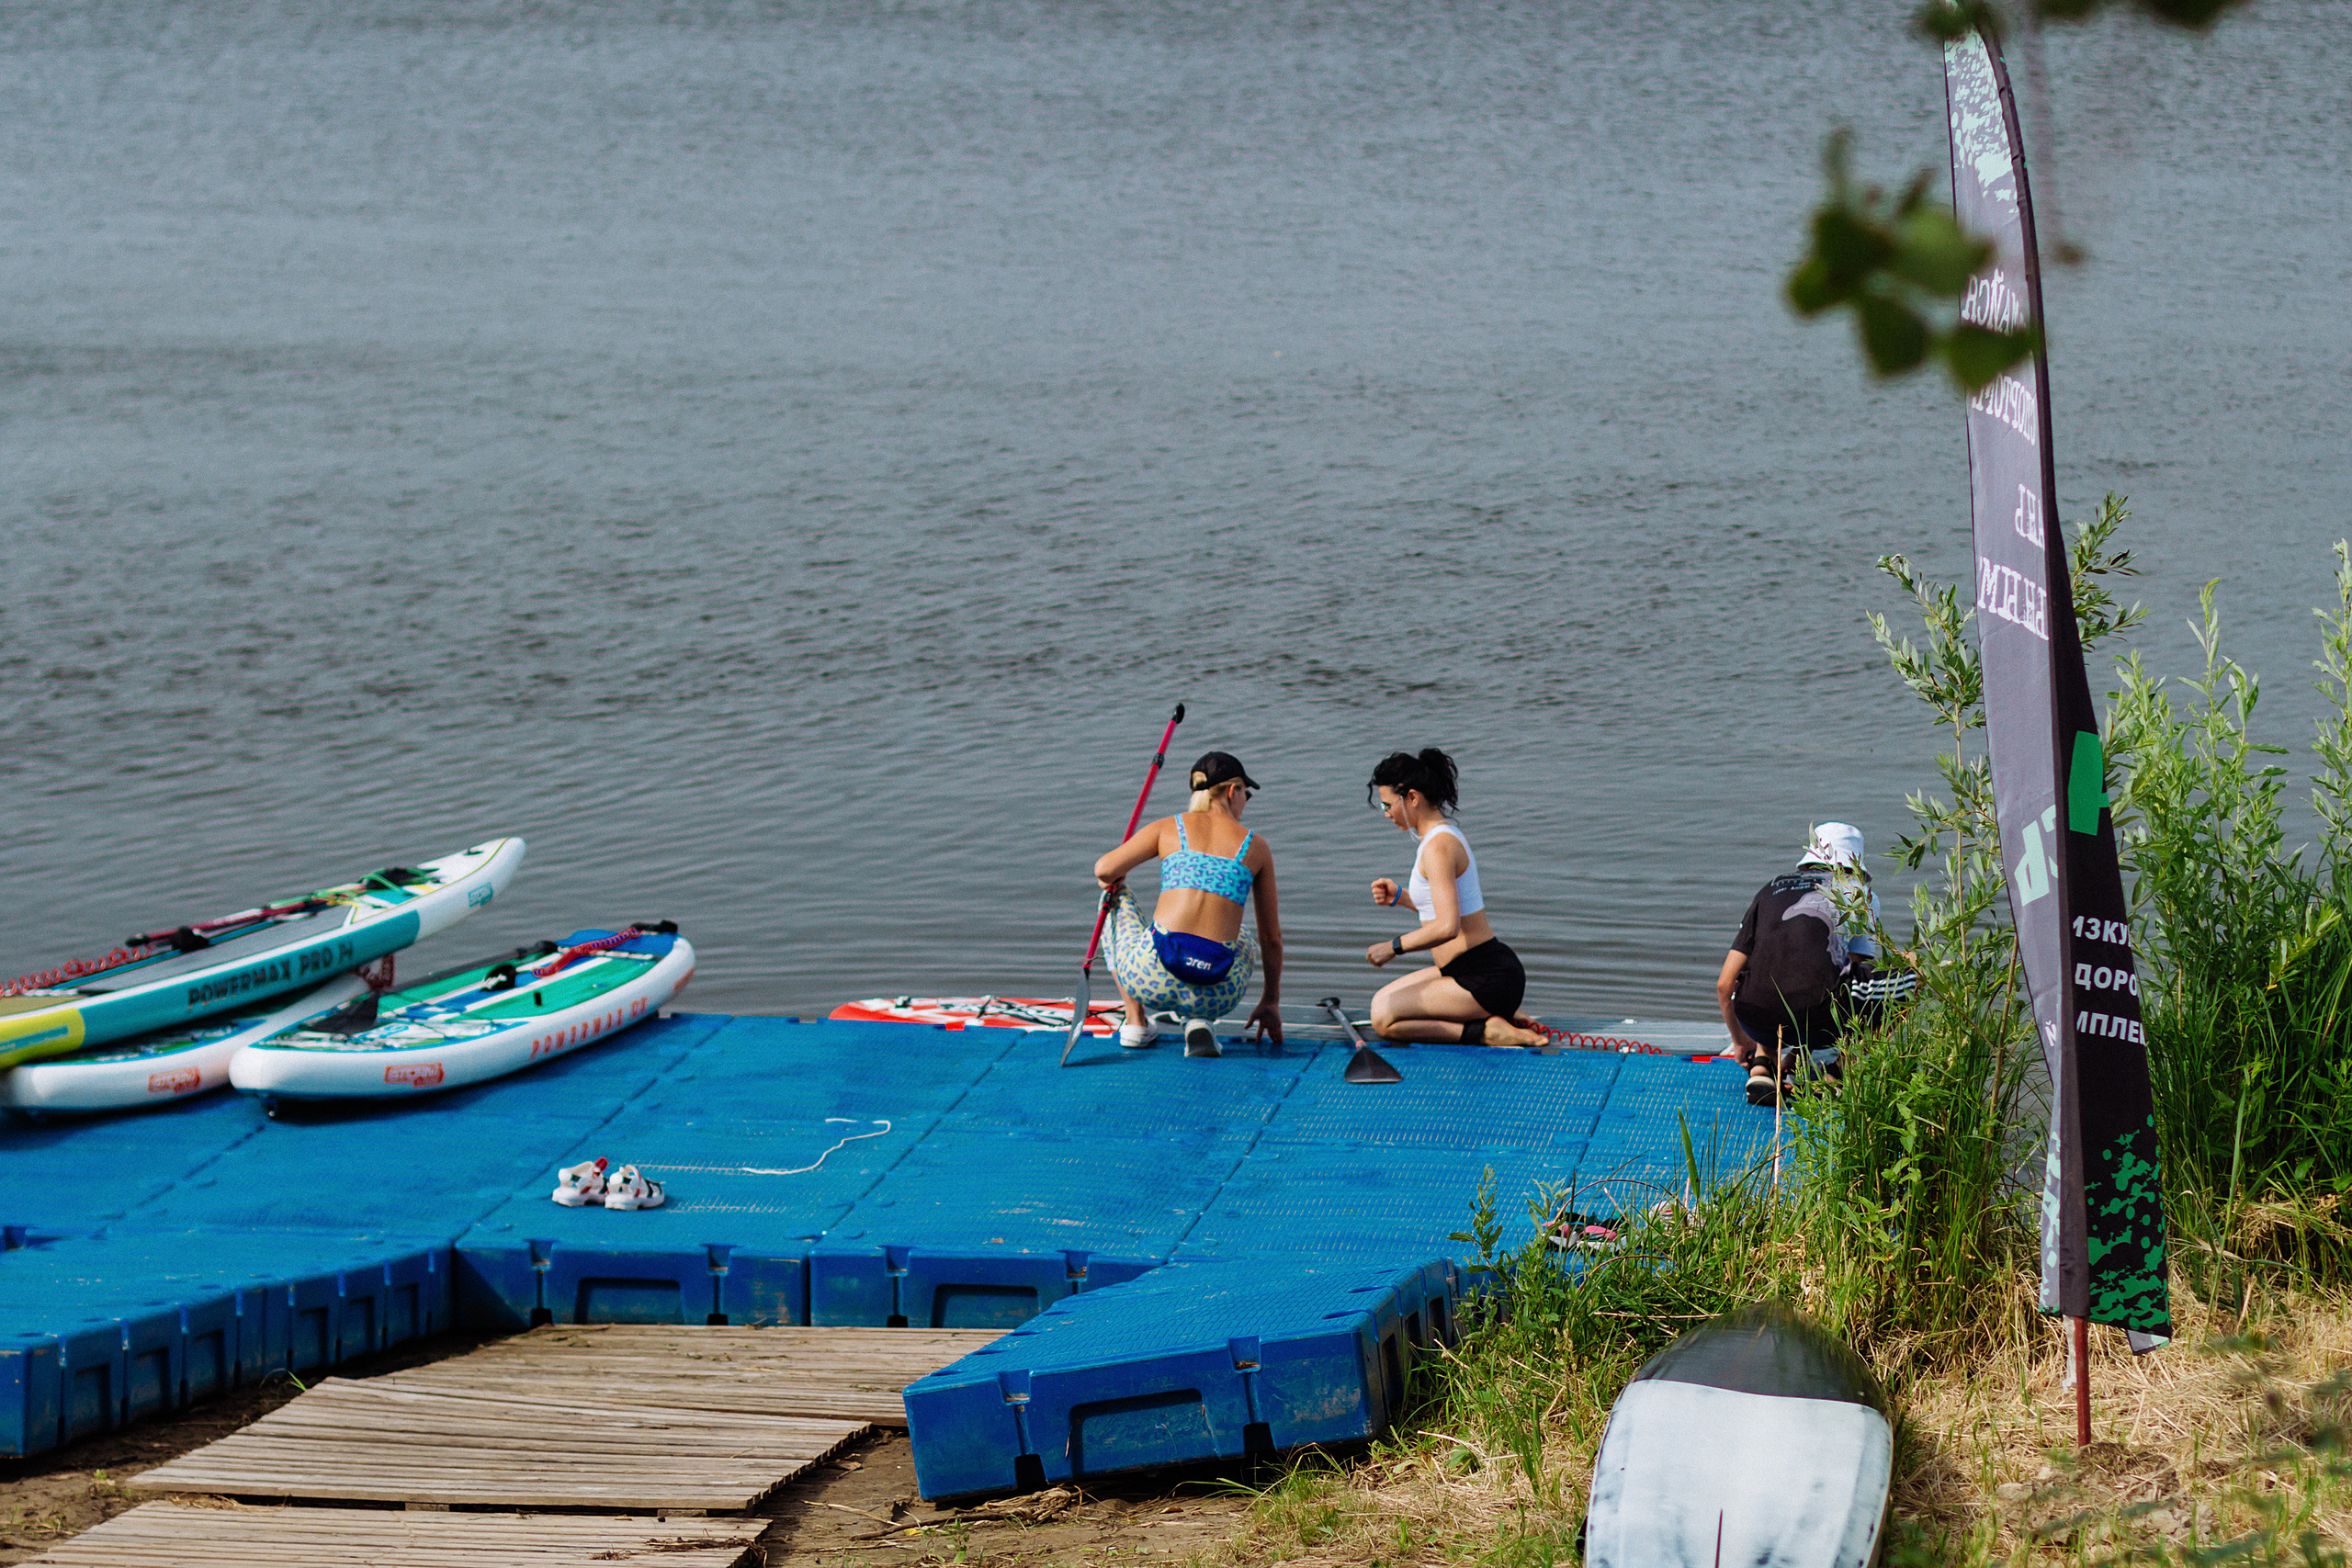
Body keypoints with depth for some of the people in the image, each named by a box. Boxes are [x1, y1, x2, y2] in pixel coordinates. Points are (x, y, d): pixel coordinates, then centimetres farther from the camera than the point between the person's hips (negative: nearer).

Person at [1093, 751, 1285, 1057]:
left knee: (1116, 899, 32)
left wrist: (1118, 877, 30)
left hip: (1153, 979, -1)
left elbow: (1104, 870, 3)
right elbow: (1271, 938, 19)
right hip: (1218, 996, 1)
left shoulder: (1169, 828, 10)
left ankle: (1135, 1021, 24)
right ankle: (1198, 1020, 12)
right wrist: (1271, 1002, 32)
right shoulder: (1255, 846, 14)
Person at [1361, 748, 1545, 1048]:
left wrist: (1393, 946, -16)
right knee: (1385, 998, 23)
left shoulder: (1438, 847, -19)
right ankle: (1498, 1017, 12)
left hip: (1487, 979, -10)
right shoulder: (1448, 835, 12)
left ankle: (1486, 1032, -12)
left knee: (1384, 1018, -14)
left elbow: (1447, 927, -28)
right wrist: (1400, 896, 15)